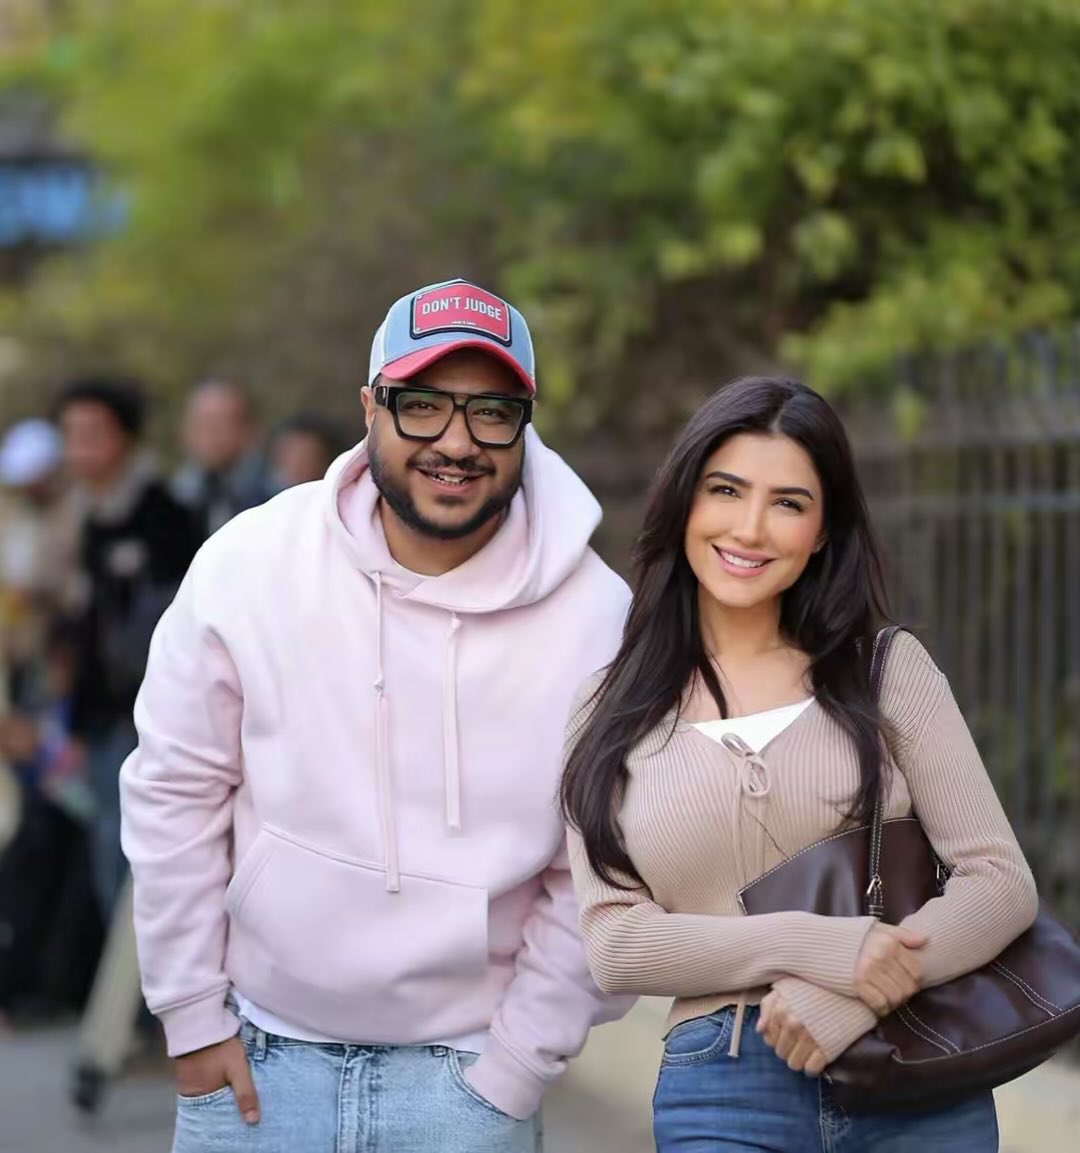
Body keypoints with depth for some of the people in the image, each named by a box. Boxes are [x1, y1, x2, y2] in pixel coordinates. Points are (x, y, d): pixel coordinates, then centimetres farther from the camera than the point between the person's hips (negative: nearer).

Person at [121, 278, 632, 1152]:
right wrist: (192, 1015, 0)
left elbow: (598, 877, -6)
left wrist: (512, 1072, -5)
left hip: (462, 1070, -1)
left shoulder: (599, 619, -11)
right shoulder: (250, 564, -10)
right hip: (256, 1057, 1)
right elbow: (176, 793, -2)